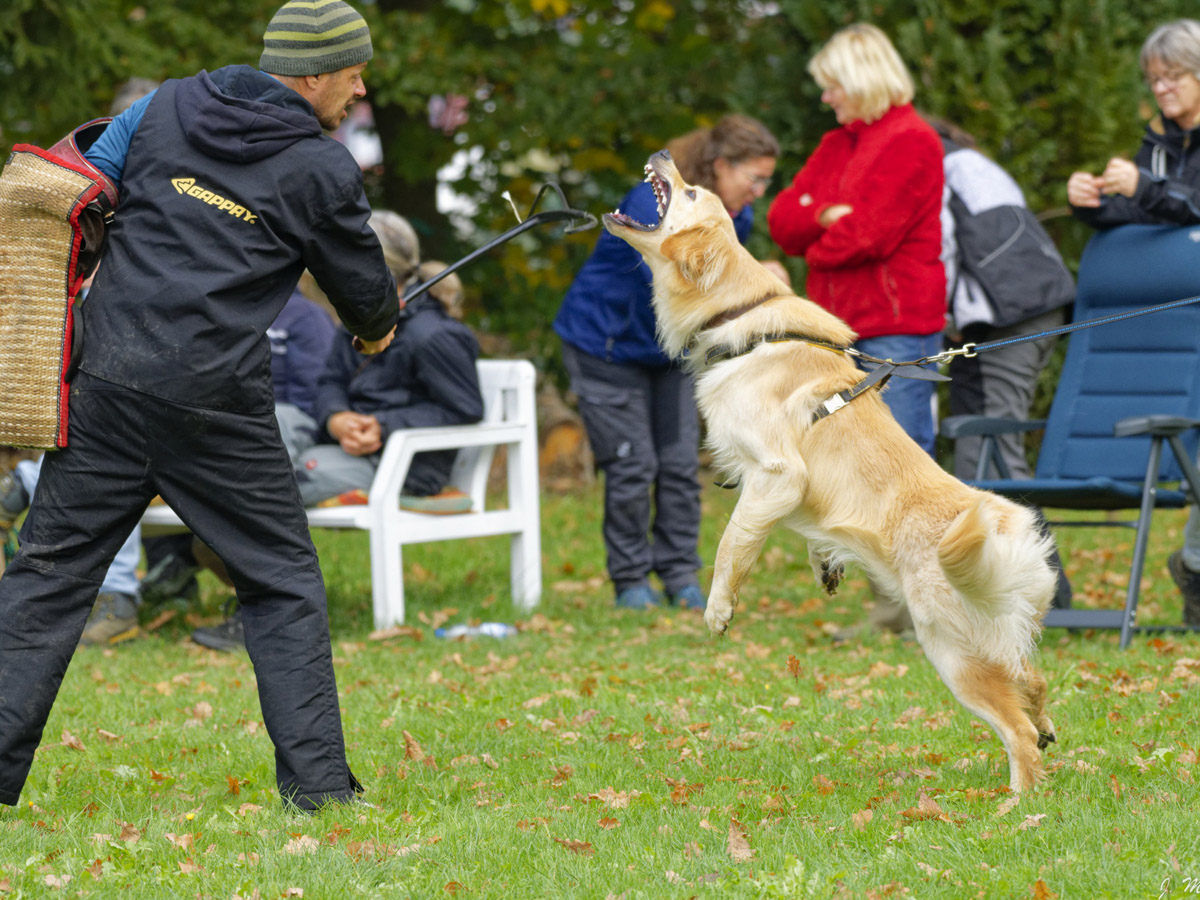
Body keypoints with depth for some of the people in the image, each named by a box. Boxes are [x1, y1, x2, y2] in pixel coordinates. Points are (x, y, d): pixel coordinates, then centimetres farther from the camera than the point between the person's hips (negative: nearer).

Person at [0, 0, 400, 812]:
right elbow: (365, 289, 10)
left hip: (106, 379, 4)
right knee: (284, 582, 8)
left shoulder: (166, 107, 11)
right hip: (214, 403, -4)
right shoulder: (321, 169, -1)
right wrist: (377, 329, 33)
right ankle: (317, 780, 6)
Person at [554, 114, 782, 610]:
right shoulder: (654, 204, -28)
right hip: (607, 342, -6)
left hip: (668, 350, 6)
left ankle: (680, 575, 8)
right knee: (633, 465, -7)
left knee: (680, 462, -1)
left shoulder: (735, 218, -4)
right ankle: (630, 580, 5)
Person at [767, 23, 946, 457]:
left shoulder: (911, 141, -8)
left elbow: (870, 232, -16)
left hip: (896, 326, -8)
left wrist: (816, 250, 1)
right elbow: (782, 217, 10)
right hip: (841, 324, 8)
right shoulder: (837, 145, 18)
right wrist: (825, 215, -10)